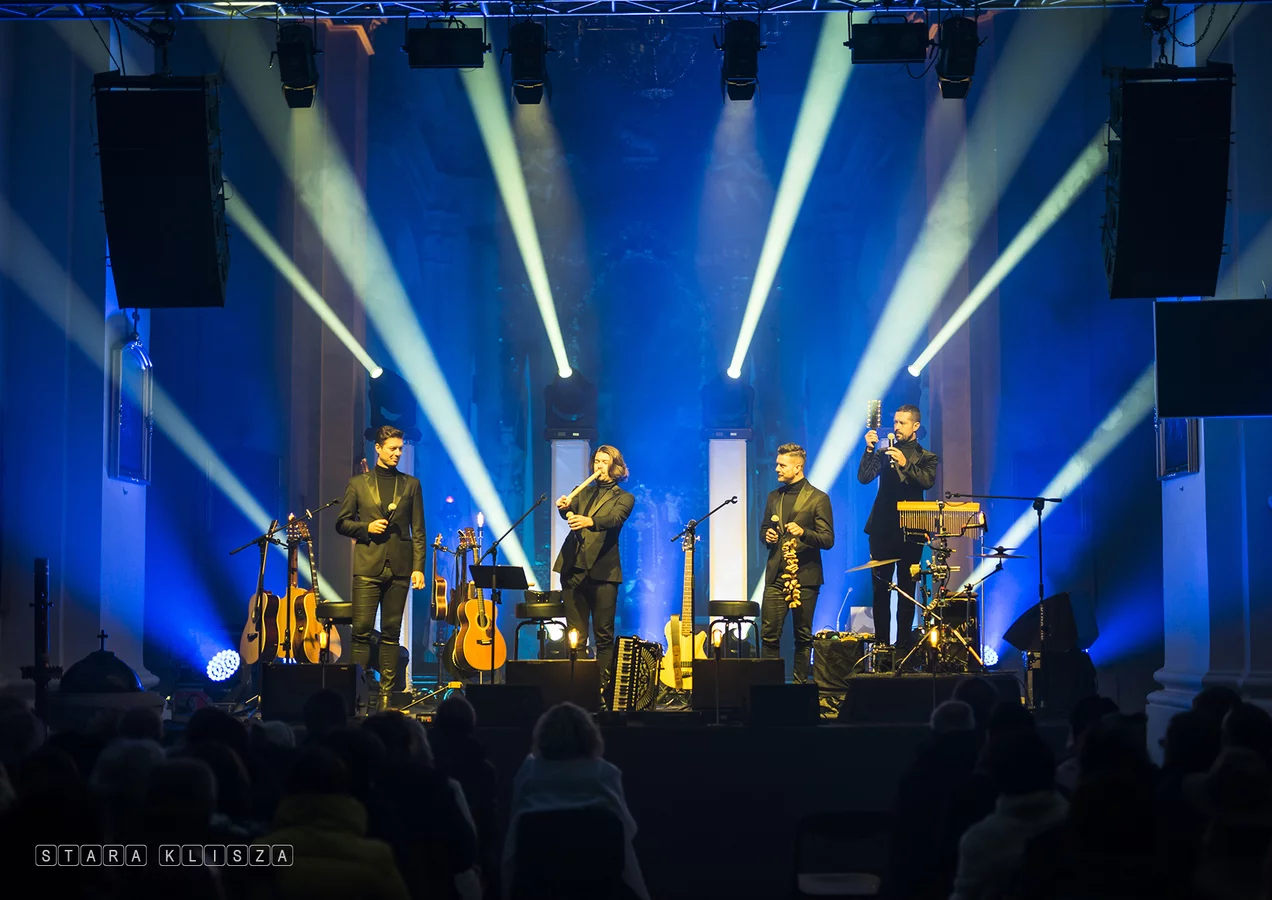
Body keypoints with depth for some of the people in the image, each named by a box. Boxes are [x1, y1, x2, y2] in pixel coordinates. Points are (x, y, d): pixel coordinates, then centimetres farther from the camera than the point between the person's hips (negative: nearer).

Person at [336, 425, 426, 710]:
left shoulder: (411, 485, 10)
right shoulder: (358, 483, 8)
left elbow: (418, 531, 7)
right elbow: (342, 522, 10)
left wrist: (418, 567, -2)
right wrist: (367, 527, -9)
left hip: (399, 567, 1)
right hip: (368, 566, -1)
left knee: (391, 633, 2)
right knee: (361, 630, -7)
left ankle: (386, 692, 5)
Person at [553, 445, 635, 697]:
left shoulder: (624, 498, 6)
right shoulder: (583, 493, 19)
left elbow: (614, 518, -15)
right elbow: (571, 512, -1)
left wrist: (588, 521, -36)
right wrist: (565, 507, -26)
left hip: (602, 571, -3)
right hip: (573, 568, 4)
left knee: (603, 635, -4)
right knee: (575, 636, 4)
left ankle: (602, 686, -2)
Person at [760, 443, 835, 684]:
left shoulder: (818, 498, -2)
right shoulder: (774, 496, 14)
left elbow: (828, 540, -6)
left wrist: (803, 533, -24)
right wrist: (767, 536, 3)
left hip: (805, 577, -4)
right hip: (775, 576, 4)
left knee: (803, 636, 3)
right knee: (769, 634, -2)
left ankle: (800, 684, 11)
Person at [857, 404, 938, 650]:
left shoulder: (926, 458, 7)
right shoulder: (884, 453, 12)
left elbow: (927, 481, -13)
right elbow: (864, 477, -1)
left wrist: (905, 464, -25)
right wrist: (869, 449, -11)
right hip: (882, 528, 2)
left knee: (907, 589, 0)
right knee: (880, 588, 2)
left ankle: (904, 643, 4)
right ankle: (880, 643, 7)